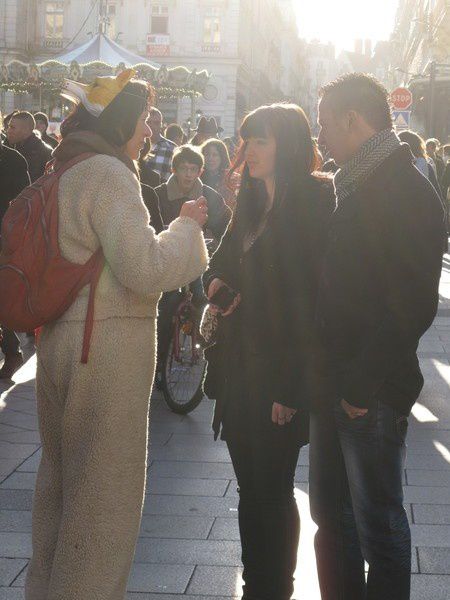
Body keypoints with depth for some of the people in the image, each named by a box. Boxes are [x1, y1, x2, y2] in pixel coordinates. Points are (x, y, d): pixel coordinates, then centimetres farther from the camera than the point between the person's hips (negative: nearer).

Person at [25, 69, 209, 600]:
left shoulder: (63, 175, 14)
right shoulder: (109, 176, -15)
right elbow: (144, 267, -22)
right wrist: (187, 225, -8)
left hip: (58, 340, 10)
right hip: (108, 344, -10)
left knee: (60, 477, 20)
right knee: (105, 492, 0)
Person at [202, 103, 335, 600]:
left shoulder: (314, 202, -12)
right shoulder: (252, 203, 13)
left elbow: (313, 297, -18)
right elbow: (225, 257, 26)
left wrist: (290, 385, -22)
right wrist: (215, 280, 0)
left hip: (280, 371, -7)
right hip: (239, 366, 8)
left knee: (271, 492, 1)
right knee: (251, 488, 14)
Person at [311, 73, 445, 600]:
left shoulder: (407, 192, -14)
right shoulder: (352, 187, 13)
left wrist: (362, 386, -18)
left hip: (371, 394, -8)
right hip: (334, 384, 8)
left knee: (378, 525, 4)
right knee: (331, 515, 15)